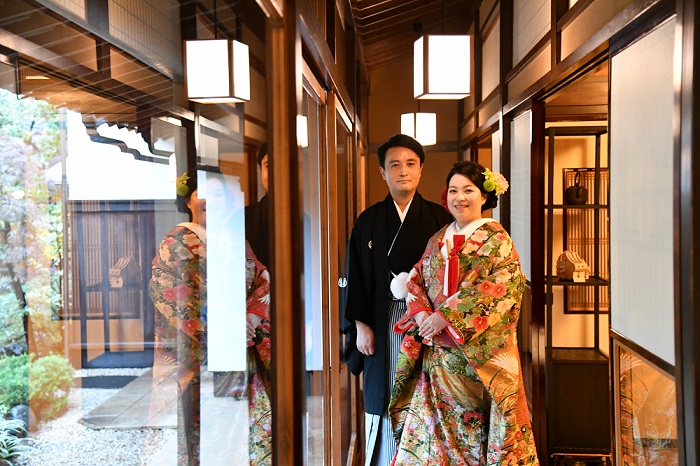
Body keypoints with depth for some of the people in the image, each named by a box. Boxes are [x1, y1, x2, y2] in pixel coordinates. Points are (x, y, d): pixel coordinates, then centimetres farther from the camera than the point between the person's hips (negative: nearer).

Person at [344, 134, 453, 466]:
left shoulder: (439, 218, 2)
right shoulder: (369, 221, 5)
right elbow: (356, 276, 4)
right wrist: (361, 325, -2)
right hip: (382, 324, 1)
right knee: (384, 396, 6)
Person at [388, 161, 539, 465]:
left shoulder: (496, 240, -4)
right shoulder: (438, 240, 13)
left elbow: (499, 288, -16)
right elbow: (415, 280, 11)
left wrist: (447, 316, -20)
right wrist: (421, 312, -10)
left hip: (477, 354, -4)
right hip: (436, 355, 5)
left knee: (474, 426, 2)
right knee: (430, 426, 6)